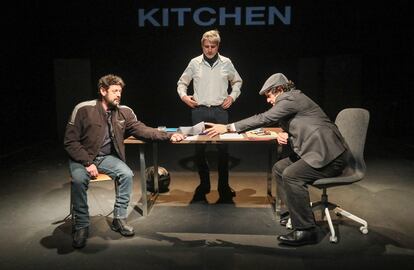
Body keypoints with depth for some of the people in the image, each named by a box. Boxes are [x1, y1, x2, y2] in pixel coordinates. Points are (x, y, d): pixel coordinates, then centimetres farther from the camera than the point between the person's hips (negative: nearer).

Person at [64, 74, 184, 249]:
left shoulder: (124, 112, -3)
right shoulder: (83, 109, -14)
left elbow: (141, 129, -7)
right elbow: (70, 141, -11)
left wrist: (168, 136, -21)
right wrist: (87, 163, -22)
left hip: (107, 157, 3)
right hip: (82, 157, -3)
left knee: (127, 174, -23)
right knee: (79, 180, -32)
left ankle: (119, 219, -4)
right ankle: (81, 226, -10)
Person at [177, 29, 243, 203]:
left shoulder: (226, 63, 5)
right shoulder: (195, 63, 4)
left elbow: (237, 81, 19)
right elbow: (182, 82, 14)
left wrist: (233, 96, 5)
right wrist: (183, 96, -3)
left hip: (220, 111, 0)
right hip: (199, 111, 0)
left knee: (223, 148, 0)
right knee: (199, 148, 3)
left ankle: (224, 187, 14)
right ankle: (204, 185, 20)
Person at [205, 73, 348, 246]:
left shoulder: (290, 98, -12)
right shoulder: (292, 99, 18)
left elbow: (264, 118, -19)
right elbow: (296, 130, 22)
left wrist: (228, 128, -17)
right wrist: (284, 135, -3)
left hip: (330, 155, -11)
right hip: (317, 151, 11)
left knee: (291, 175, -26)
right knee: (279, 168, 9)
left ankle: (306, 230, -15)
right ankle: (297, 214, 14)